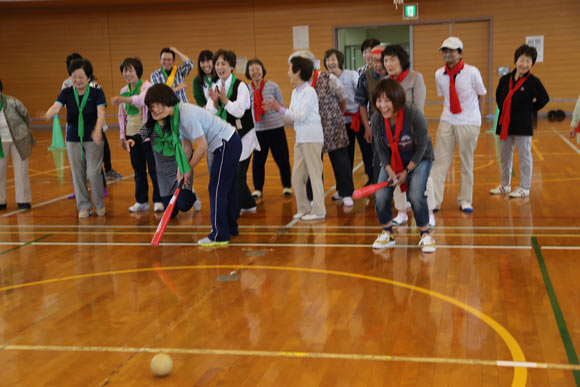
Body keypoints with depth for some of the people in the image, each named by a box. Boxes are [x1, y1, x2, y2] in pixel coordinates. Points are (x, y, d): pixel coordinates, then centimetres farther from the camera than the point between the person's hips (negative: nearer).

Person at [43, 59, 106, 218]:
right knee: (78, 174, 5)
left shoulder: (97, 92, -7)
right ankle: (83, 206, 17)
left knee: (93, 172, -8)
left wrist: (97, 130, -41)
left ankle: (99, 204, 13)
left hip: (93, 139, -3)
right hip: (73, 138, 3)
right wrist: (47, 115, -42)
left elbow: (101, 113, -21)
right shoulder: (66, 93, 0)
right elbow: (56, 106, -17)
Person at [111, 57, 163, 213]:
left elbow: (143, 99, -31)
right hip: (132, 134, 6)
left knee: (153, 168, -2)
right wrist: (122, 135, 14)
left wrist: (123, 99, -46)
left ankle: (158, 200, 8)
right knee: (138, 169, 11)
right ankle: (142, 201, 18)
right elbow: (122, 114, 17)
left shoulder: (146, 86, -8)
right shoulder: (124, 91, 12)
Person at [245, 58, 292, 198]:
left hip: (276, 128, -1)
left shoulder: (272, 86, -3)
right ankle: (257, 188, 21)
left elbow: (282, 106, 5)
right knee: (258, 160, 5)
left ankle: (287, 186, 22)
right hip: (258, 130, 1)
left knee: (282, 159, 5)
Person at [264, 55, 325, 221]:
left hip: (312, 138, -9)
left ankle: (318, 211, 4)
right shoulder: (295, 92, 13)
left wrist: (281, 109, -14)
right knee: (297, 177, 10)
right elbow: (292, 115, 11)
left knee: (314, 174, -2)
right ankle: (304, 209, 19)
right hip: (300, 138, 9)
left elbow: (300, 116, -19)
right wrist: (276, 108, 2)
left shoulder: (309, 92, -13)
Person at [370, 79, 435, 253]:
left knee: (416, 196, -21)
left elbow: (421, 146, -19)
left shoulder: (414, 114, -29)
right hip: (392, 162, 4)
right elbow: (381, 149, -7)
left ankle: (425, 235, 2)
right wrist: (390, 172, -18)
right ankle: (387, 234, 15)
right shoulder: (376, 120, -19)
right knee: (380, 196, -10)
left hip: (419, 159, -3)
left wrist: (407, 171, -16)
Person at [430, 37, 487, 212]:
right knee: (439, 160, -3)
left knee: (467, 163, 6)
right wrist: (450, 112, 9)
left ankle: (465, 201, 16)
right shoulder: (439, 74, -1)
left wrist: (475, 115, 5)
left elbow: (481, 94, 2)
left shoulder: (472, 72, -11)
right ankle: (434, 200, -2)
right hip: (447, 121, 3)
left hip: (469, 123, -3)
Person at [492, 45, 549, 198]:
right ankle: (505, 185, 29)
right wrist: (504, 111, 10)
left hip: (522, 125, -5)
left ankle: (524, 188, 9)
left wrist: (529, 110, 0)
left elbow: (544, 99, -1)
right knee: (504, 156, 15)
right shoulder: (505, 79, 6)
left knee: (524, 156, 1)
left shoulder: (533, 81, -7)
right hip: (504, 124, 5)